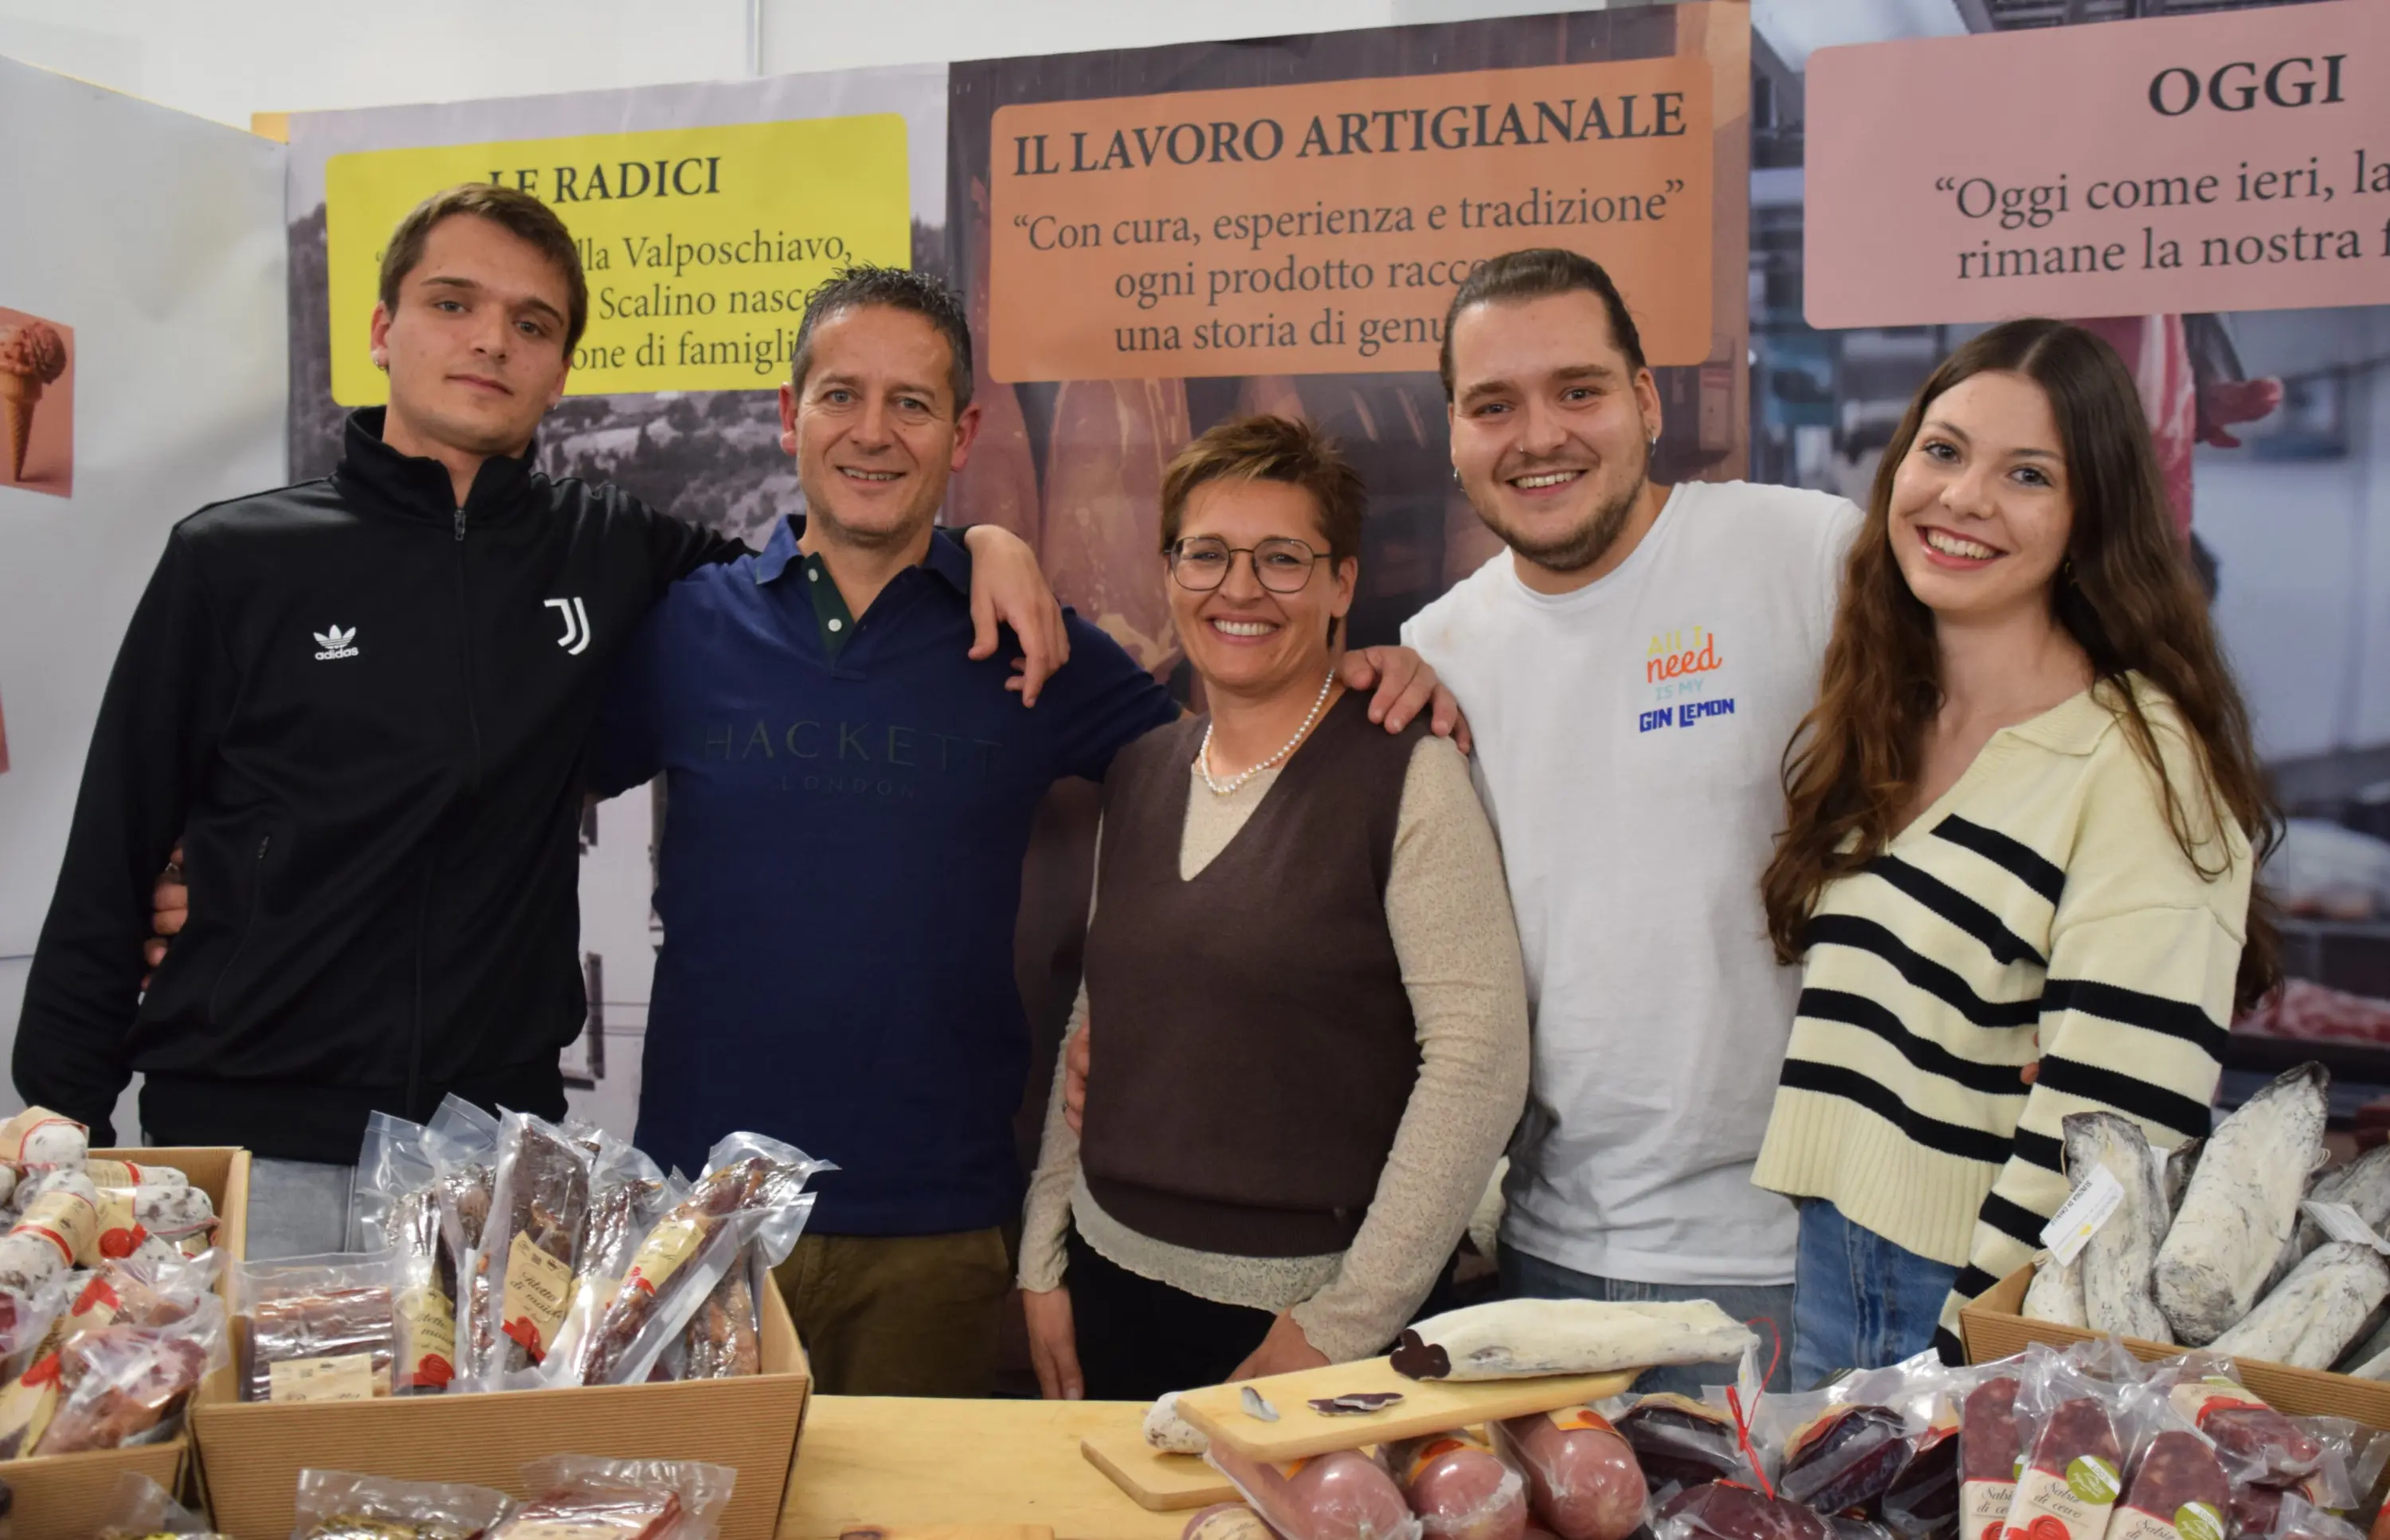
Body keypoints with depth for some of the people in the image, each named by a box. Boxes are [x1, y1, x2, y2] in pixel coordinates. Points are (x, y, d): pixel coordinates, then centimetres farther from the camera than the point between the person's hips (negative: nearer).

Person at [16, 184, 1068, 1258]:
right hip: (250, 1156, -1)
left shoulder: (607, 553, 5)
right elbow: (112, 860, 4)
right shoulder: (230, 561, 1)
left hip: (497, 1160, 2)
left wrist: (980, 542, 3)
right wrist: (61, 1107, -2)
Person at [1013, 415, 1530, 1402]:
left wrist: (1344, 1323, -16)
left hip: (1303, 1311, -5)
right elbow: (1093, 1025, 13)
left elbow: (1480, 1061, -16)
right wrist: (1044, 1263, 9)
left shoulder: (1408, 778, -11)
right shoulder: (1137, 776, 7)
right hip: (1114, 1283, 5)